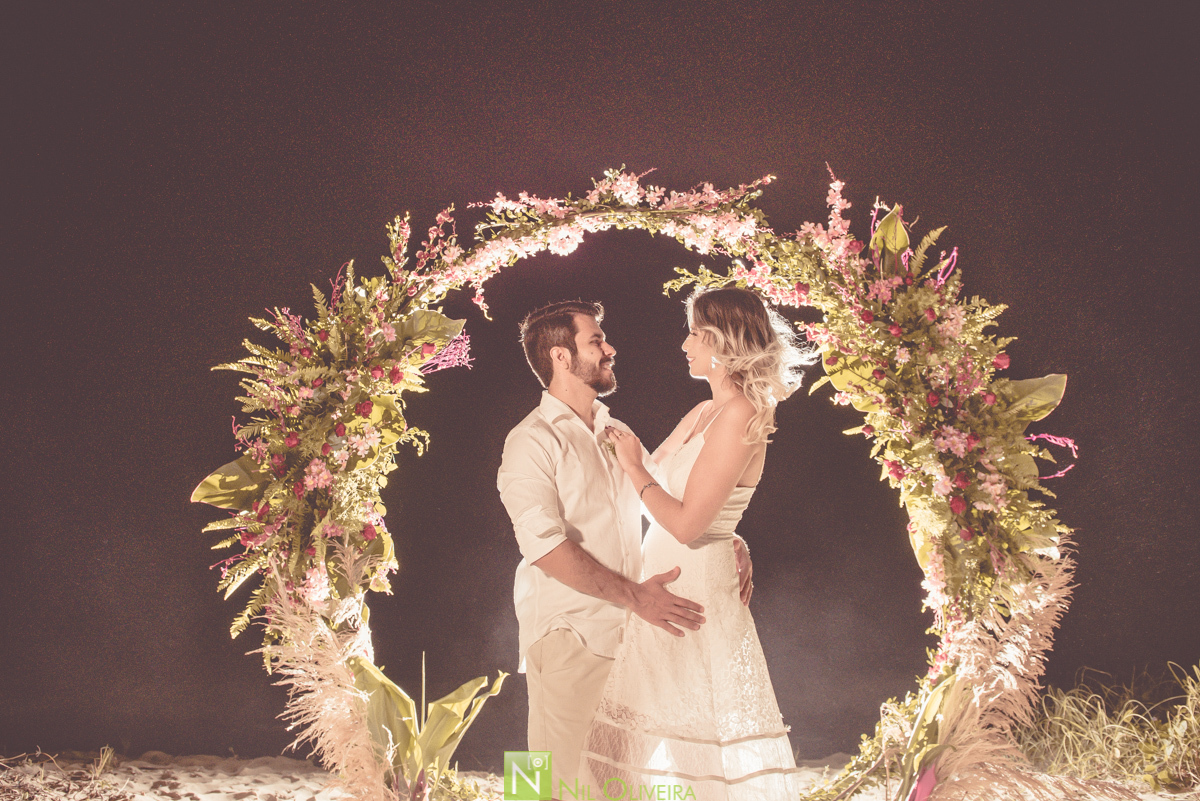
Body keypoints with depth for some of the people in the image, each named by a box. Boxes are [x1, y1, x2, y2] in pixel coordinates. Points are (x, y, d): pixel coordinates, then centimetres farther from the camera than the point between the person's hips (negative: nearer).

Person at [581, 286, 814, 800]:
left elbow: (687, 523, -22)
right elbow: (654, 474, 19)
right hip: (663, 584, 9)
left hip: (696, 588, -9)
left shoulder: (739, 416, -18)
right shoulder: (703, 414, 9)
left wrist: (634, 468, -11)